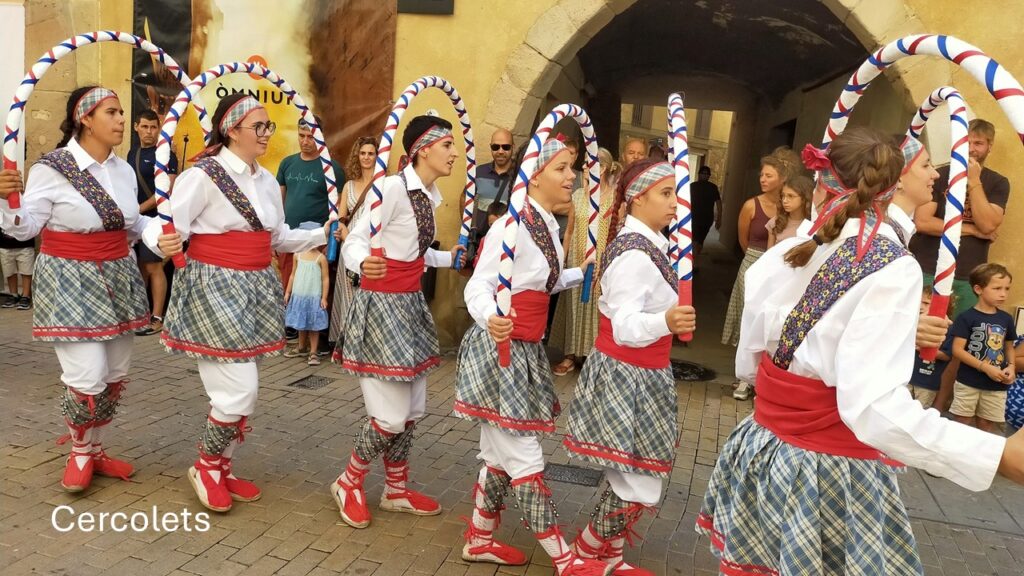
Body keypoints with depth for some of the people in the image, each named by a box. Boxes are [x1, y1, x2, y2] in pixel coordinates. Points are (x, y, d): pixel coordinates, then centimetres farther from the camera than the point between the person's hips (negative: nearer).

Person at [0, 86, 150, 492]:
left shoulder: (123, 170, 7)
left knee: (115, 375, 12)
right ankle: (79, 453, 19)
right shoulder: (52, 168, -12)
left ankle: (96, 451, 31)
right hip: (70, 282, -6)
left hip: (117, 279, 7)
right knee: (87, 378, -9)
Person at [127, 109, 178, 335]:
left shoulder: (165, 155, -8)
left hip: (153, 219, -7)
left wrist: (139, 208, -16)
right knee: (138, 267, 13)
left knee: (153, 268, -6)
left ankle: (156, 319, -1)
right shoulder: (133, 153, 15)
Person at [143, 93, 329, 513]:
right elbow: (166, 227, -15)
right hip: (214, 288, -7)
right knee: (239, 392, -9)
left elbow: (280, 238, 18)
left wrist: (324, 235, 9)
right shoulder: (202, 175, -12)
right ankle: (206, 465, 18)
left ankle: (223, 470, 32)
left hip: (253, 290, 8)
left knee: (242, 392, 14)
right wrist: (164, 244, -36)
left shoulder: (267, 181, 10)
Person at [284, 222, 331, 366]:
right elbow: (293, 275, 11)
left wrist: (324, 297, -11)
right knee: (301, 324, 17)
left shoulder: (321, 257, -8)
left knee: (313, 326, 1)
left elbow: (326, 279, -7)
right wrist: (288, 292, 9)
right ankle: (301, 347, 33)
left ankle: (313, 352, 7)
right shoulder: (298, 255, 4)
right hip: (298, 295, 4)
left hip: (314, 297, -4)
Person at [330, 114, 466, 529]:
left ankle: (396, 491, 33)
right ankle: (349, 483, 21)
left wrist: (451, 258, 28)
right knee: (391, 415, -5)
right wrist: (363, 264, -42)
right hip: (381, 304, -9)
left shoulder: (429, 196, 8)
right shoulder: (393, 187, -18)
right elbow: (353, 242, -21)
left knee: (413, 411, 15)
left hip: (410, 305, 9)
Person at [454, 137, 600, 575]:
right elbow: (478, 287, -22)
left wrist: (581, 274, 27)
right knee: (526, 459, 1)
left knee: (500, 454, 18)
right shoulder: (512, 226, -19)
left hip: (525, 352, 9)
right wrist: (489, 320, -42)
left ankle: (480, 540, 33)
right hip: (500, 350, -9)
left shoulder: (548, 225, 8)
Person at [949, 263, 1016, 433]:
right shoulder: (966, 317, -10)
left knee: (987, 426, 13)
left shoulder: (1006, 319, 5)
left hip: (997, 385, 4)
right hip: (968, 382, -4)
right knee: (963, 424, 5)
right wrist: (986, 367, -19)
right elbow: (957, 350, -13)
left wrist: (1011, 366, -5)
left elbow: (1009, 347, 15)